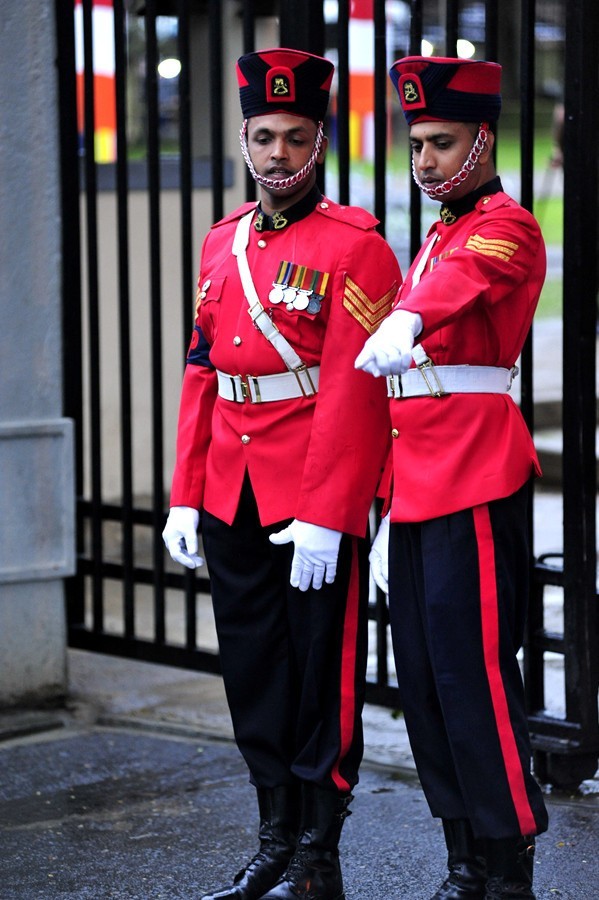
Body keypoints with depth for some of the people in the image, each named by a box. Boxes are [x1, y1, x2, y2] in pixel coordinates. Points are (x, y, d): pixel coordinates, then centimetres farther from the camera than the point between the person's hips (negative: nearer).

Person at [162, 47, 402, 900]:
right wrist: (186, 496, 10)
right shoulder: (223, 244, 11)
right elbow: (201, 374, 14)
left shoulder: (354, 246, -10)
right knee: (253, 674, 13)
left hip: (317, 507, -7)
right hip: (232, 503, 7)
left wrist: (325, 517, -20)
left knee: (322, 677, 2)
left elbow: (355, 391, -16)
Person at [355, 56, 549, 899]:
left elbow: (463, 280, -32)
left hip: (478, 486, -9)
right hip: (420, 487, 9)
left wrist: (405, 321, -54)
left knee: (472, 671, -9)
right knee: (423, 677, 9)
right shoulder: (437, 238, 22)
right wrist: (390, 512, 21)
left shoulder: (505, 226, -6)